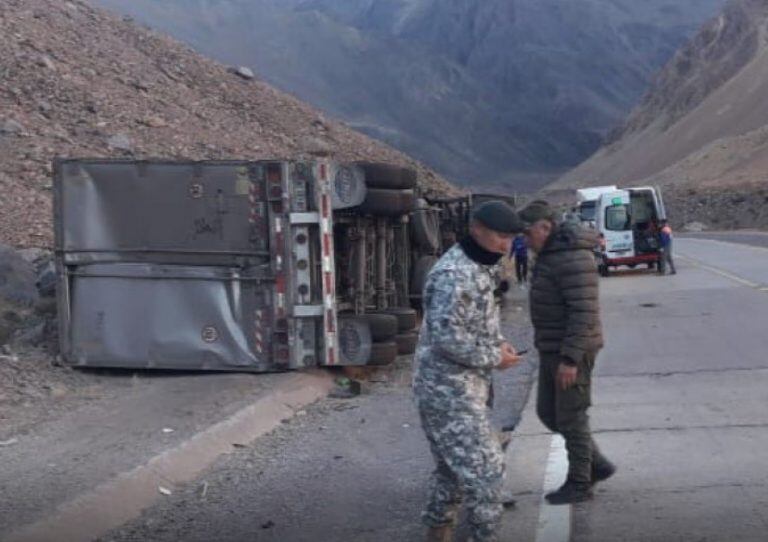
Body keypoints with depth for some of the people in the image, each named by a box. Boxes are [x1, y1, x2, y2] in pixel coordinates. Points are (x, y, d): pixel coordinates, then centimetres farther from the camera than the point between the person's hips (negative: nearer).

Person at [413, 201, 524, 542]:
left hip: (461, 385, 11)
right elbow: (446, 337, -27)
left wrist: (497, 343, 4)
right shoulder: (453, 274, -22)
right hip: (448, 388, -11)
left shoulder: (479, 267, 11)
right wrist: (493, 358, -18)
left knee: (455, 463, 20)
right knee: (484, 465, -8)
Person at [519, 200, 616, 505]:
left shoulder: (572, 258, -21)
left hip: (572, 351, -10)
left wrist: (570, 358, -26)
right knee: (548, 413, 14)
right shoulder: (549, 254, 12)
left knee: (571, 417, 1)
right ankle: (597, 465, 23)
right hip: (552, 350, 10)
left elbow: (585, 311, -25)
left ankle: (579, 483, 15)